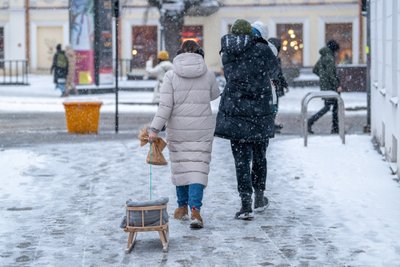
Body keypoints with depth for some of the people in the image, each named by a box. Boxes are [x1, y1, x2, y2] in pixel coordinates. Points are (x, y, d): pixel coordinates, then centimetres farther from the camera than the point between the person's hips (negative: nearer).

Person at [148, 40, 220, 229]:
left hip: (178, 128, 0)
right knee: (198, 167, -1)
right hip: (202, 128, 0)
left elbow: (165, 105, -12)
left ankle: (182, 207, 27)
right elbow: (214, 95, 18)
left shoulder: (171, 75, -5)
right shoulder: (208, 74, -1)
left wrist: (155, 129, -11)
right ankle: (195, 210, -16)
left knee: (180, 164, 15)